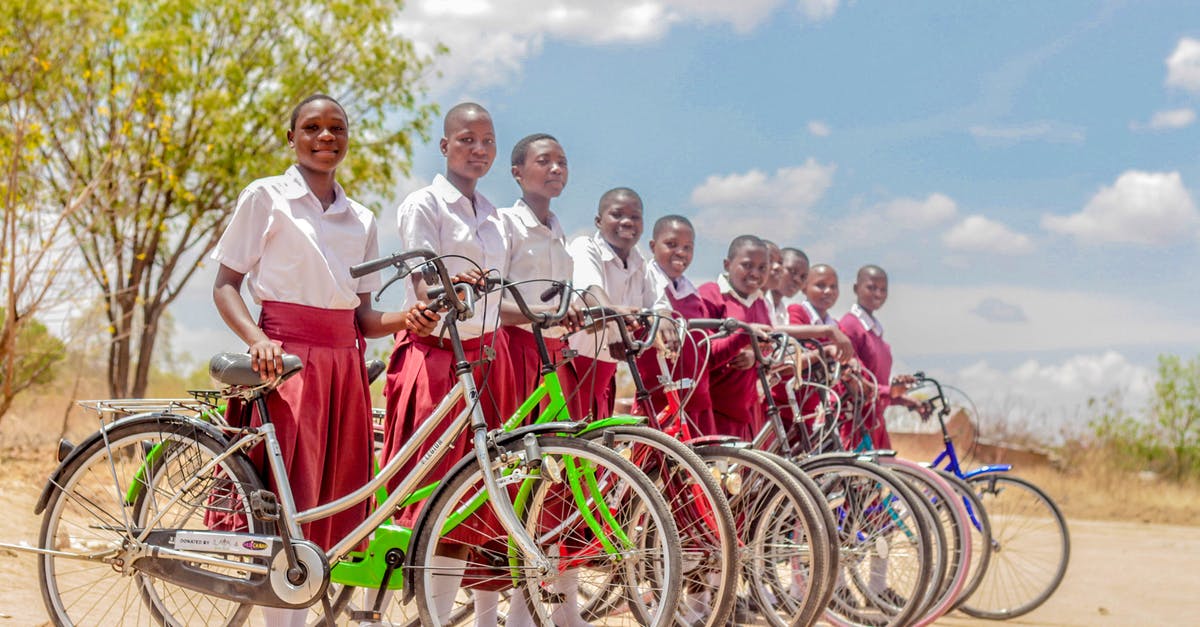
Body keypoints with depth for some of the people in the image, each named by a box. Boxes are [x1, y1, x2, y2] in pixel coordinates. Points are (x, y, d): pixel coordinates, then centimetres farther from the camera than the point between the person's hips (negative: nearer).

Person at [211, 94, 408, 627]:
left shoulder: (361, 220, 16)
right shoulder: (266, 197, 4)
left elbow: (362, 317, 14)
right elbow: (225, 286, 2)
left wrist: (407, 318, -7)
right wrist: (257, 338, -16)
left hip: (344, 365, 5)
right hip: (286, 358, -5)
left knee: (336, 499, 2)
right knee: (288, 501, -10)